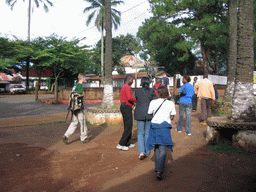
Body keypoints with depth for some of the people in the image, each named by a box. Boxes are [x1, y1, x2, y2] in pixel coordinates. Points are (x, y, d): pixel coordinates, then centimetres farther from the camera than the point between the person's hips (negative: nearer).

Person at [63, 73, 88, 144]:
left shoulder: (75, 85, 14)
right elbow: (78, 95, -25)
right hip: (79, 107, -8)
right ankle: (83, 138, 15)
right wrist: (82, 94, -7)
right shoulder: (80, 86, -13)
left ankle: (66, 136, 2)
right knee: (82, 123, 4)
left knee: (74, 122, 12)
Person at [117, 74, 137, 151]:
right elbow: (129, 98, -25)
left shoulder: (123, 87, 19)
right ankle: (121, 144, -6)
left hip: (123, 106, 11)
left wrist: (132, 102, 16)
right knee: (128, 127, -7)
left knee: (127, 126, 15)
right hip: (127, 108, -11)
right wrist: (136, 100, -9)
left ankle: (127, 143, 21)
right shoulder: (127, 87, -13)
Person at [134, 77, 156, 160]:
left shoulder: (137, 91, -2)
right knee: (148, 133, 12)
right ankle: (147, 152, 20)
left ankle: (141, 152, -5)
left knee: (140, 133, 8)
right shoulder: (152, 91, -5)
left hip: (140, 114, 0)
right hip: (149, 114, 0)